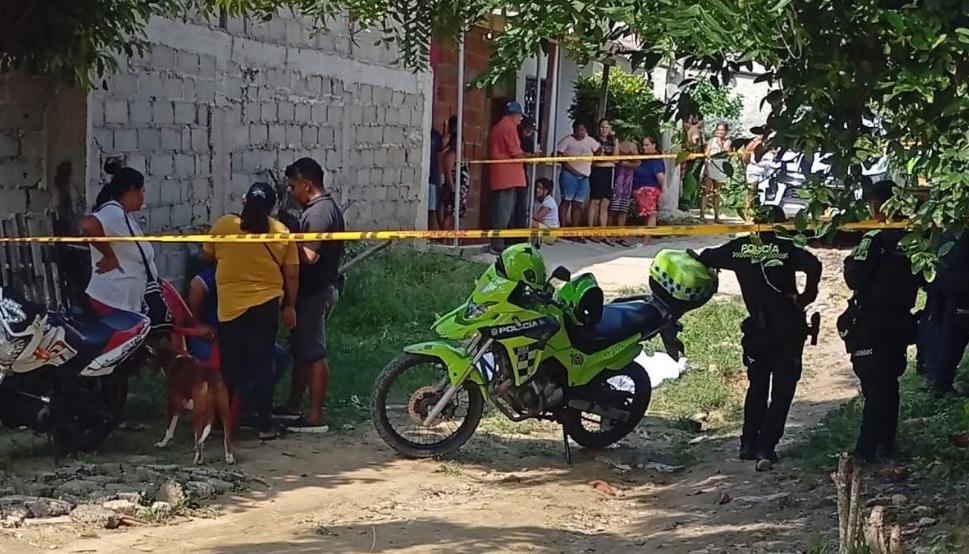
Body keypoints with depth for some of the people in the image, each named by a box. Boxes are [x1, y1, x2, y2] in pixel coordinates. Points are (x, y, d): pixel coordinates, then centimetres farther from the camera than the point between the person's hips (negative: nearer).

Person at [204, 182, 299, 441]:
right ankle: (264, 424, 5)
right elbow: (292, 275, 1)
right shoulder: (281, 232, -1)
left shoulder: (223, 225, -3)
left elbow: (207, 255, 12)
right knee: (262, 365, 6)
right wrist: (290, 306, 11)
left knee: (230, 366, 10)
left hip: (230, 307, 0)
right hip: (266, 305, 0)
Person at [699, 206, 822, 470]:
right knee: (782, 391, 4)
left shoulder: (740, 248, 0)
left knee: (757, 386, 22)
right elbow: (813, 266, -24)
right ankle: (766, 448, -5)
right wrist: (806, 297, -12)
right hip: (789, 329, -3)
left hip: (757, 328, 3)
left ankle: (749, 444, 22)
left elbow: (705, 259, 3)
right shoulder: (786, 249, -8)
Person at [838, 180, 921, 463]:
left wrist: (851, 260, 0)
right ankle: (886, 443, 22)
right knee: (889, 382, 16)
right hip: (901, 320, 6)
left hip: (871, 323, -6)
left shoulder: (875, 239, -16)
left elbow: (855, 279, -17)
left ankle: (865, 450, -8)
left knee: (873, 385, -7)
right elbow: (920, 279, 12)